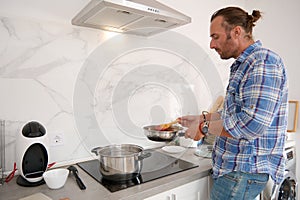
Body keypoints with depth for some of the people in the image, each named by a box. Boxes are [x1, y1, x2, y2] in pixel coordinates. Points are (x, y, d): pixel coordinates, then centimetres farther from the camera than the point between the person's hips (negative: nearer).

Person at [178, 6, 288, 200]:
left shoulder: (263, 62, -19)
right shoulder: (243, 65, 13)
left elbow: (252, 124, -28)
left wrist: (205, 127, -17)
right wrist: (203, 118, 13)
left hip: (245, 171, -9)